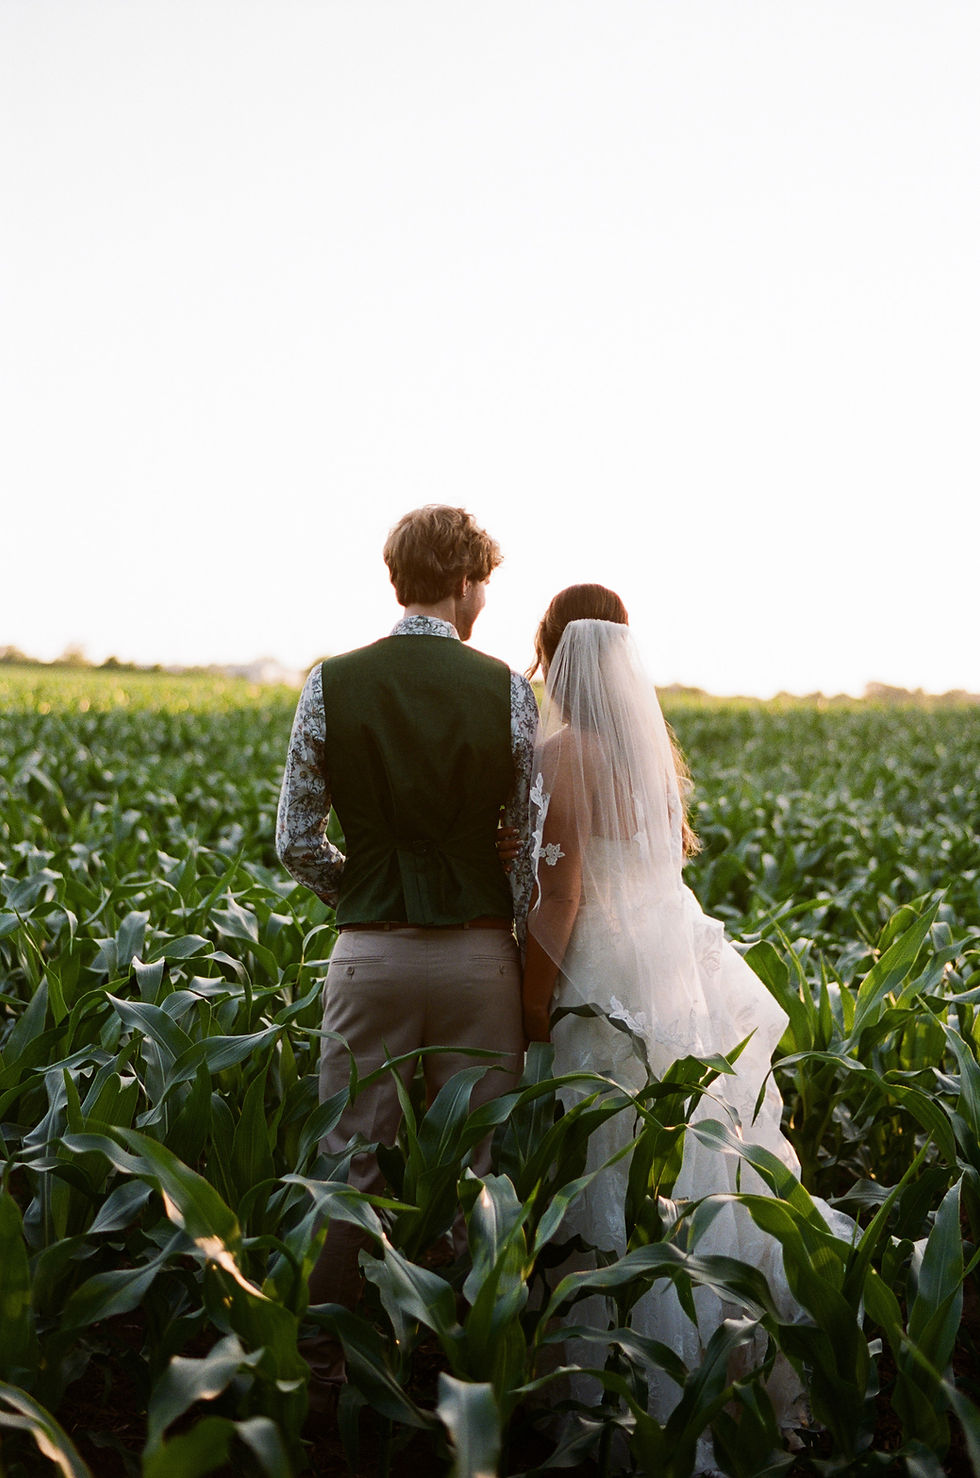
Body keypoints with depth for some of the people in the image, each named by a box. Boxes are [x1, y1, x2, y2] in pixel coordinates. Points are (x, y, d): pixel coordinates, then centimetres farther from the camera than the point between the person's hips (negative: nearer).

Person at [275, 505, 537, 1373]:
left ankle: (330, 1358, 20)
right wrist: (526, 952, 11)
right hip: (477, 951, 0)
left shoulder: (332, 685, -2)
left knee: (351, 1167, 11)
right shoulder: (508, 690, -4)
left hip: (371, 951, 1)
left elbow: (296, 842, -1)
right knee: (479, 1171, 11)